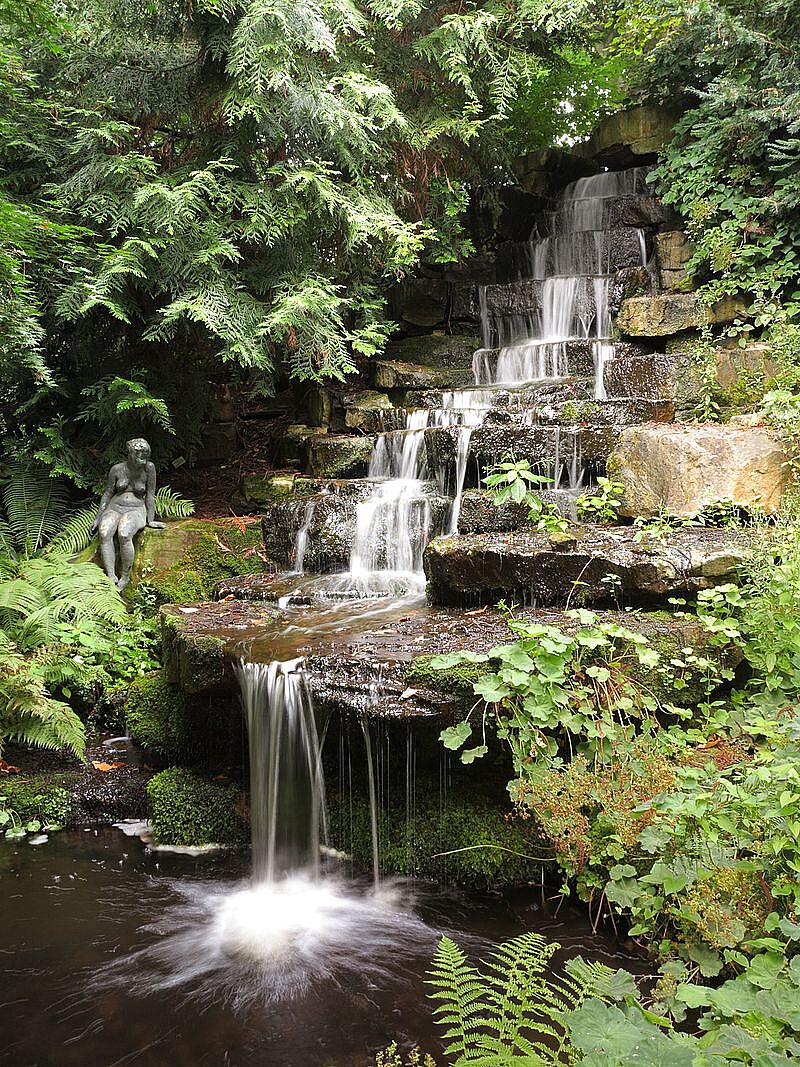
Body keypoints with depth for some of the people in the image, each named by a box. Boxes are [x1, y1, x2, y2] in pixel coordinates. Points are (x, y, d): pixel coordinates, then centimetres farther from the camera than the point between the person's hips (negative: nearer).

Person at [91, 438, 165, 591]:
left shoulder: (149, 468, -2)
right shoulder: (117, 469, 2)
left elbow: (150, 495, 1)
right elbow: (107, 494, 8)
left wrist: (150, 520, -2)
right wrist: (98, 518, 4)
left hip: (136, 509, -2)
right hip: (114, 508, 2)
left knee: (124, 535, -35)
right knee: (104, 533, -32)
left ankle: (125, 577, -23)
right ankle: (111, 576, -35)